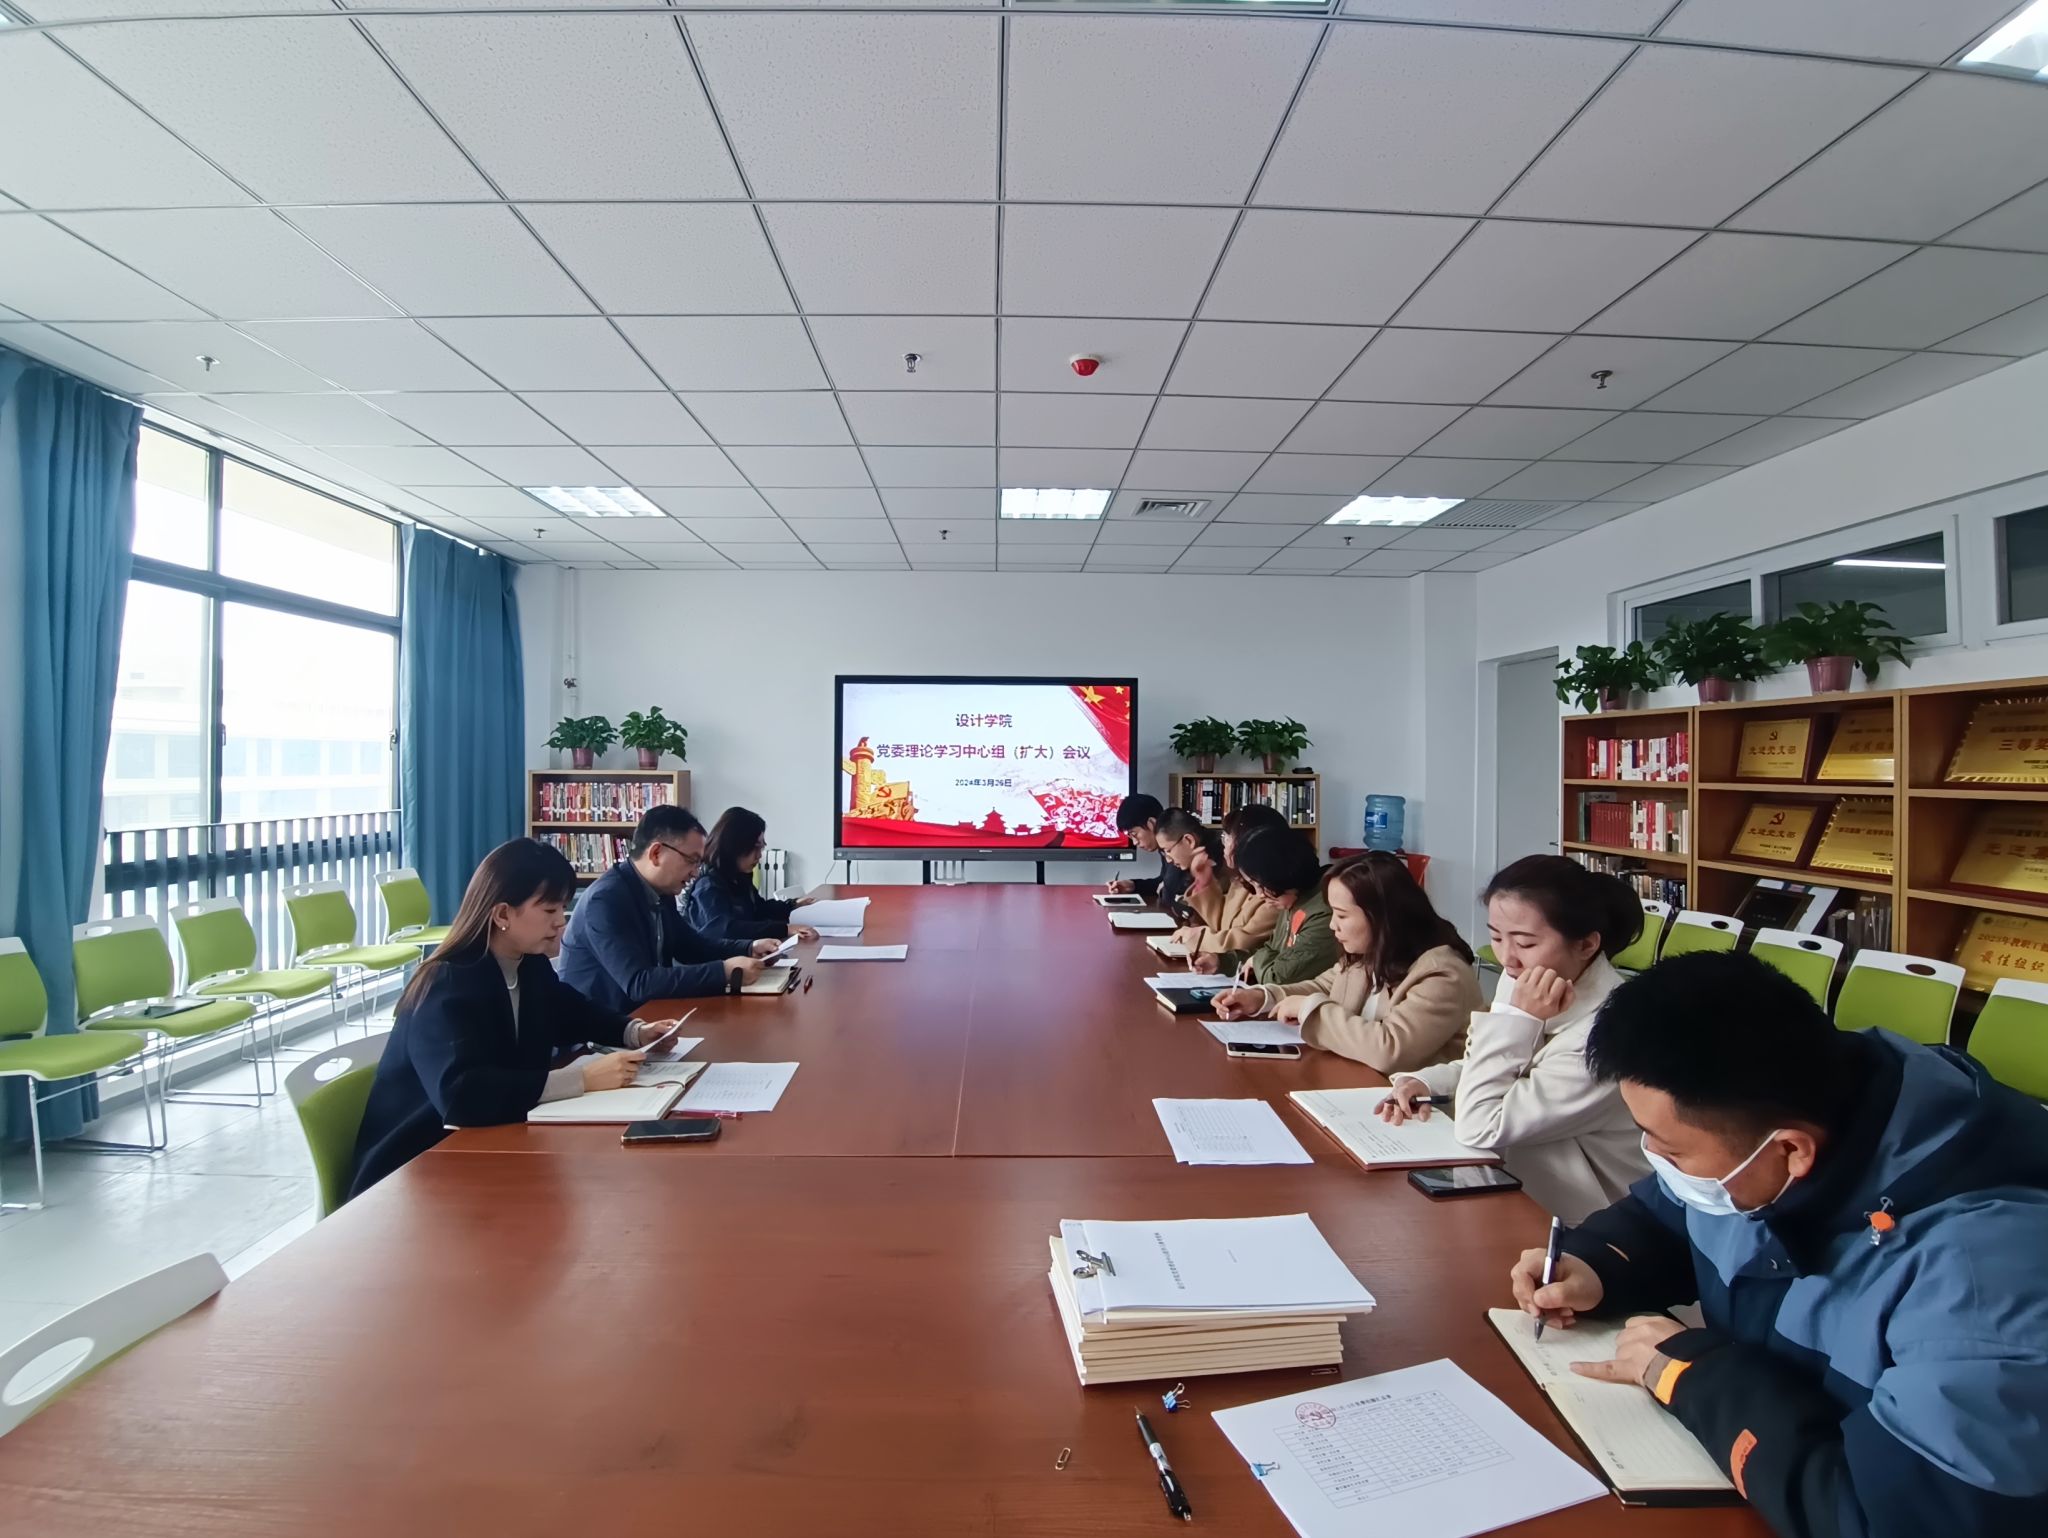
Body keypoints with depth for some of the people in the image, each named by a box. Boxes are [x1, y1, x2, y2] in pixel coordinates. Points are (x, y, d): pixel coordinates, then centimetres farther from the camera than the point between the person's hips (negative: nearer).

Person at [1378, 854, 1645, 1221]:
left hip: (1575, 1229, -6)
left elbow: (1479, 1129, -28)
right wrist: (1425, 1082, -8)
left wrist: (1518, 1021, -27)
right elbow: (1487, 1066, 10)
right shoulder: (1522, 982, -8)